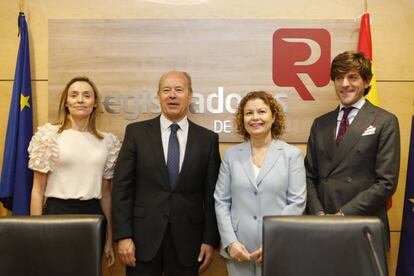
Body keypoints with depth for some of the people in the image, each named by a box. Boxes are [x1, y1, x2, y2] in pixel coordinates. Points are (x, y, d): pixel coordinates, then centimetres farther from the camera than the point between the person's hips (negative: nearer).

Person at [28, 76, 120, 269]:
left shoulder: (108, 141, 6)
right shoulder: (49, 135, -2)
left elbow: (106, 192, 10)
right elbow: (38, 189, 0)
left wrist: (109, 240, 11)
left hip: (93, 216, 3)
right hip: (57, 213, -2)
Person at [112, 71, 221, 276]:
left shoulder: (208, 139, 3)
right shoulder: (136, 132, 1)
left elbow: (211, 195, 3)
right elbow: (122, 187, -2)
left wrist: (210, 240, 0)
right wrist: (123, 236, -7)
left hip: (187, 240, 1)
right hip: (143, 237, 0)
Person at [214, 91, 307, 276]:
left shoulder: (292, 154, 1)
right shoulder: (231, 155, 6)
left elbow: (297, 202, -4)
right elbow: (221, 202, 4)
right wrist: (230, 242, -7)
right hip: (238, 249, 2)